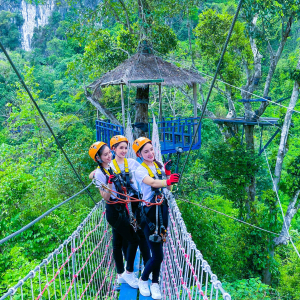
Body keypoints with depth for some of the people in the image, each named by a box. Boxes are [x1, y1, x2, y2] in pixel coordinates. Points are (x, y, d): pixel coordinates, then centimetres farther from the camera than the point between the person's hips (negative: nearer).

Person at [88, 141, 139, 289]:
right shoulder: (99, 173, -14)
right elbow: (106, 197, -18)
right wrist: (109, 183, -30)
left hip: (121, 208, 7)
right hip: (114, 211, -7)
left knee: (118, 242, 15)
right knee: (133, 239, -6)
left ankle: (121, 275, 28)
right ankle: (129, 272, 10)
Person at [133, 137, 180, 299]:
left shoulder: (160, 165, 7)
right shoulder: (140, 170, -10)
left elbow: (168, 187, 4)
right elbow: (153, 183, -29)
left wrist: (168, 172, -11)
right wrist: (168, 181, -46)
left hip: (162, 209, 5)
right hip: (150, 212, -5)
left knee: (158, 250, 12)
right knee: (158, 255, -4)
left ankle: (155, 283, 31)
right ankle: (143, 280, 23)